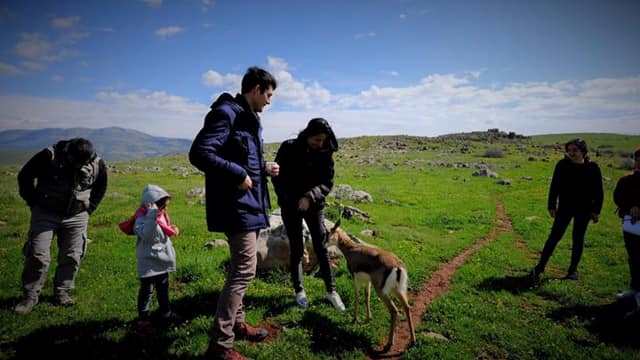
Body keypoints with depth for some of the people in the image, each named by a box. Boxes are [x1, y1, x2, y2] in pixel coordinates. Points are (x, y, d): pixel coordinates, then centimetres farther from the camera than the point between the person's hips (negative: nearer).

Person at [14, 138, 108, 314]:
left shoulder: (98, 164, -11)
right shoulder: (49, 156, -19)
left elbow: (100, 187, 10)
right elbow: (25, 176, -3)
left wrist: (89, 208, 5)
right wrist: (34, 203, -3)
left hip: (76, 217, 2)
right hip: (45, 214, -2)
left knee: (72, 257, 5)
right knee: (38, 256, -3)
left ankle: (62, 293, 21)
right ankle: (29, 297, 12)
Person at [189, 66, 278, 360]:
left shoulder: (249, 119, 17)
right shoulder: (226, 113, -14)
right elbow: (199, 153, -24)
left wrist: (263, 169, 9)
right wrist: (238, 175, -21)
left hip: (249, 204, 10)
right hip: (237, 205, -10)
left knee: (241, 268, 18)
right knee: (244, 270, -8)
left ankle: (236, 323, 32)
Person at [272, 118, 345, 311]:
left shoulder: (325, 153, -7)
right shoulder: (288, 148, -13)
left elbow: (327, 183, -7)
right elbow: (278, 178, -7)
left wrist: (310, 197, -23)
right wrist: (291, 200, -13)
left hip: (315, 205, 2)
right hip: (291, 205, -2)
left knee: (321, 246, 2)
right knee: (296, 248, 3)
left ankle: (331, 290, 13)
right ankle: (299, 290, 19)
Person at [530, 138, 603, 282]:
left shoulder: (592, 168, -5)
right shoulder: (562, 165, -6)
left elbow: (598, 191, 0)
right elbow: (554, 187, -2)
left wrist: (596, 211, -2)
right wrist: (552, 206, -3)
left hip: (584, 210, 1)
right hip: (564, 208, -1)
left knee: (578, 239, 10)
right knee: (554, 236, -3)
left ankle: (573, 270, 23)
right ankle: (540, 267, 2)